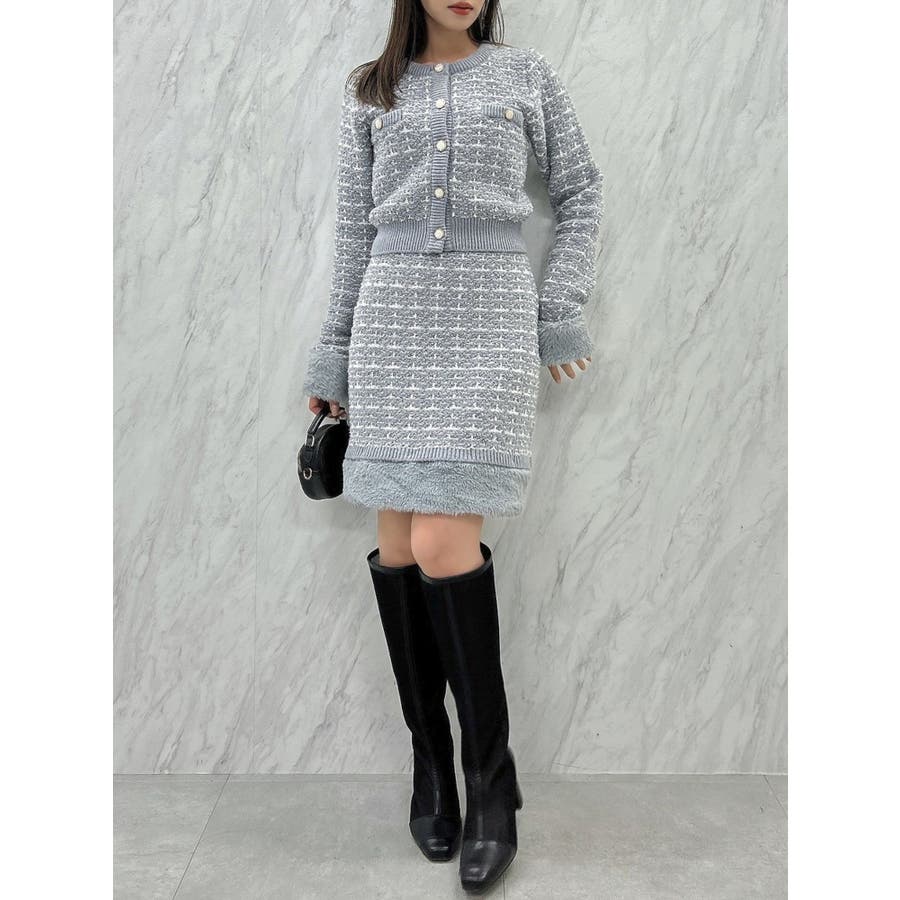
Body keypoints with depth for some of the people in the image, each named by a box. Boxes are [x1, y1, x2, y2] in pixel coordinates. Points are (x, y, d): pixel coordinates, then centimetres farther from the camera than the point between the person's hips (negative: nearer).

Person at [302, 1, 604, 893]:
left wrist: (561, 311, 4)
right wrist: (334, 357, 10)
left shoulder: (525, 73, 12)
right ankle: (430, 754, 15)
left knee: (445, 544, -15)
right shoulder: (369, 90, 15)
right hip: (393, 316, 3)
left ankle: (491, 773, 2)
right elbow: (355, 228, 13)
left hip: (489, 315, -2)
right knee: (397, 543, -1)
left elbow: (580, 190, 16)